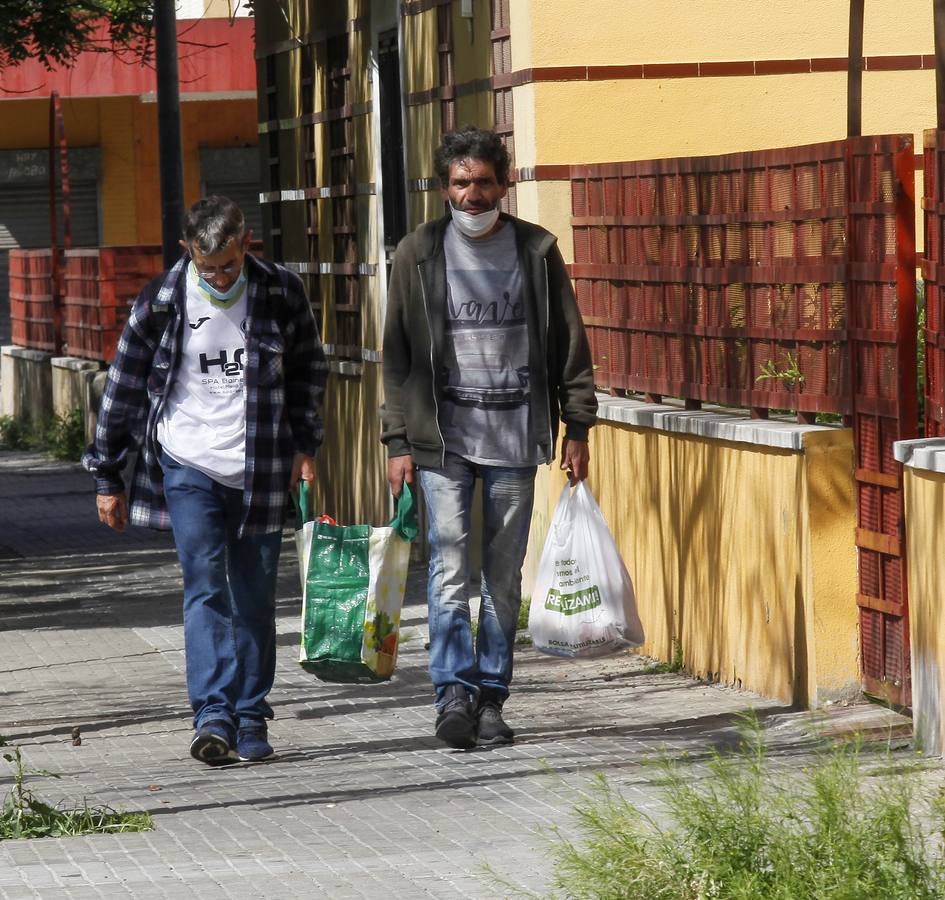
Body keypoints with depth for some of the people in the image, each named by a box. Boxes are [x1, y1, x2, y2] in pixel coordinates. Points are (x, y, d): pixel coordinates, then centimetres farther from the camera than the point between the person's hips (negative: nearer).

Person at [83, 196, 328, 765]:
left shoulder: (283, 293, -2)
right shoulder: (162, 302, -6)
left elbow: (310, 368, 15)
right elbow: (123, 388, 3)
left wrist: (305, 445, 10)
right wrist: (108, 477, 6)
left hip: (261, 472, 2)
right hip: (188, 467, -2)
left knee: (255, 597, 6)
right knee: (205, 589, -13)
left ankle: (251, 717, 15)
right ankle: (214, 717, -18)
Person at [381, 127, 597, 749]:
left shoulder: (536, 250, 6)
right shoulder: (419, 254, 3)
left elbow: (568, 342, 9)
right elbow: (399, 354, 5)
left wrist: (578, 426, 4)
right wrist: (399, 441, 0)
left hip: (516, 434, 1)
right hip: (443, 434, -1)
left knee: (505, 576, 4)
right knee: (450, 569, -12)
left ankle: (492, 699, 11)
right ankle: (456, 692, -14)